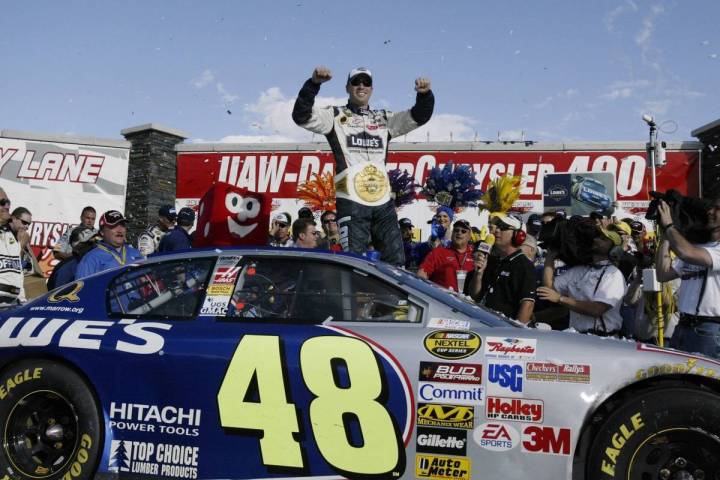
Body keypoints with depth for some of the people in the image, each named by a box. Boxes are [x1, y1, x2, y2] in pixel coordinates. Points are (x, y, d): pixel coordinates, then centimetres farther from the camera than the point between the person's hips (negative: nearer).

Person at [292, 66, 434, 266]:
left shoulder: (384, 118, 20)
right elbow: (302, 116, -6)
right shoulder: (335, 116, 8)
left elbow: (418, 117, 14)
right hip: (351, 202, -4)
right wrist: (313, 83, -20)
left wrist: (425, 94, -7)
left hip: (383, 201, 4)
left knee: (396, 261, 4)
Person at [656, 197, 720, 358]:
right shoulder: (695, 247, 15)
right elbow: (663, 275, 11)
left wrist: (668, 225, -12)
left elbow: (686, 253, -28)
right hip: (682, 327, 7)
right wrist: (666, 235, 7)